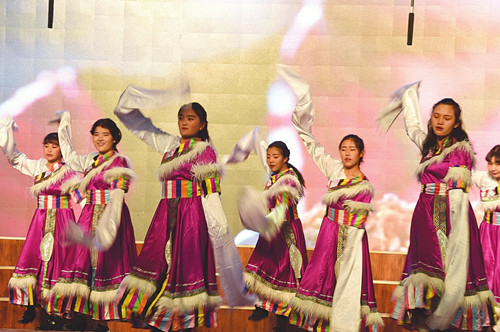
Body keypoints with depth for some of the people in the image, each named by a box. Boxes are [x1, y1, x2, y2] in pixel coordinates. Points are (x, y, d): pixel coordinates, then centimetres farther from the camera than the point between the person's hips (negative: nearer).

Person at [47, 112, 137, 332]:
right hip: (89, 214, 7)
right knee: (82, 259, 2)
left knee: (106, 262, -5)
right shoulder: (90, 160, 13)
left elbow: (117, 198, -17)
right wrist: (64, 127, 38)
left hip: (110, 216, -6)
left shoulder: (119, 161, -8)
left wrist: (107, 225, -29)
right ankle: (80, 314, 9)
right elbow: (69, 157, 34)